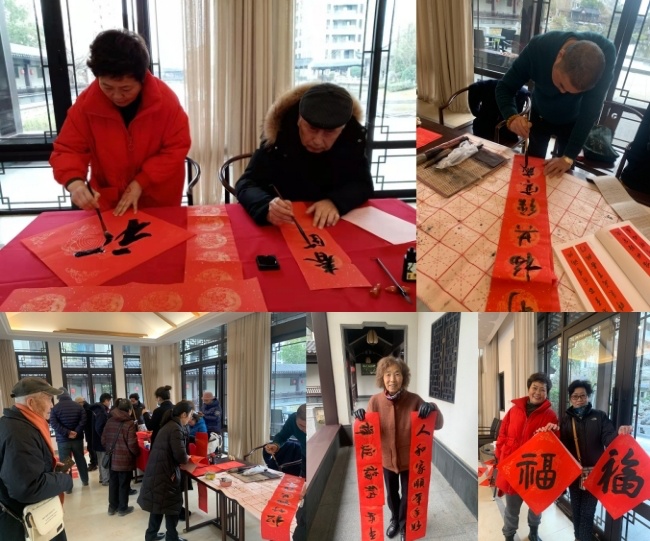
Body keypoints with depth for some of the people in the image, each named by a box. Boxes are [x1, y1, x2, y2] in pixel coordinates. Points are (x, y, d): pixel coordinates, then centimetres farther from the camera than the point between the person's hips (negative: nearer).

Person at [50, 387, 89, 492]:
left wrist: (67, 433, -16)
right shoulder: (78, 406, 2)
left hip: (63, 440, -3)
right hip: (77, 438, 3)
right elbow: (83, 420, -9)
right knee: (80, 459, 16)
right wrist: (76, 432, -12)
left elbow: (54, 423, -15)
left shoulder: (55, 408, -5)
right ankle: (85, 480, 27)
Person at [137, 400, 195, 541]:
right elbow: (180, 455, -23)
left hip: (158, 470, 10)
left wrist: (182, 459, 5)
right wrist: (186, 459, -2)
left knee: (159, 502, 20)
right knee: (172, 503, 4)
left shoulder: (169, 425, 11)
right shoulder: (176, 429, -20)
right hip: (165, 472, -9)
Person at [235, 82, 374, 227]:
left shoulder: (352, 136, -9)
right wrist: (267, 207, -40)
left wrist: (335, 202, -26)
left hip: (330, 226, 1)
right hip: (283, 225, -1)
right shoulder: (280, 135, -15)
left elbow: (363, 184, -5)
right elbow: (246, 184, -18)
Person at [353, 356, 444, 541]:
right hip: (387, 457, 1)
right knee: (391, 493, 24)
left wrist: (433, 408, -36)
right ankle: (394, 519, 53)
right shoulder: (375, 401, -16)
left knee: (407, 494, 19)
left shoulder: (414, 400, -20)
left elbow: (438, 425, -15)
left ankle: (404, 524, 46)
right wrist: (362, 420, -31)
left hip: (409, 458, -1)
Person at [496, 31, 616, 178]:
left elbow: (590, 110, -32)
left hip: (572, 121, 0)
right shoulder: (538, 47, -36)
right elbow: (504, 87, -26)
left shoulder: (605, 53, -36)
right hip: (540, 116, 0)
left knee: (564, 172, 10)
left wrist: (569, 157, -35)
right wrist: (512, 117, -46)